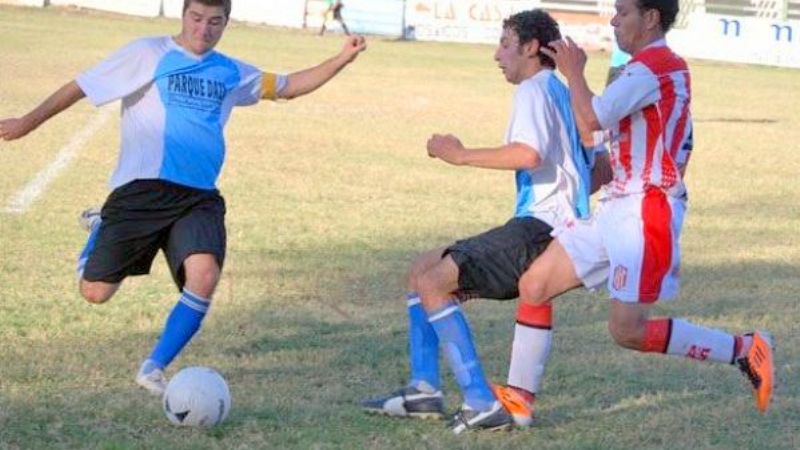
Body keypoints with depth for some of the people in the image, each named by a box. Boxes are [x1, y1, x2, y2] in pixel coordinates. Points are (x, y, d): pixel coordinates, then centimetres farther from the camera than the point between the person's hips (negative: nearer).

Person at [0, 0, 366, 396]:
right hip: (141, 190, -3)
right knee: (96, 291, -3)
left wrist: (342, 60, 16)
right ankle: (100, 232, 33)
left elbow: (288, 87, 25)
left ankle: (154, 368, -11)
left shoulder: (231, 74, 16)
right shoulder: (147, 55, 1)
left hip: (199, 198, 3)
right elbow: (81, 87, 2)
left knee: (205, 274, -25)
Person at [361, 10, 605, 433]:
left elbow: (529, 154, -27)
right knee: (422, 269, 13)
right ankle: (424, 389, 7)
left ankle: (481, 402, -21)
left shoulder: (534, 90, -8)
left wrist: (461, 155, -19)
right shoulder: (560, 92, 23)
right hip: (553, 229, 10)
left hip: (539, 227, -10)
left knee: (433, 281, -17)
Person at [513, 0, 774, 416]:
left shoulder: (653, 67, -14)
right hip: (617, 209, 10)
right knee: (533, 285, 6)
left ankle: (745, 350, -4)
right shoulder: (666, 68, 18)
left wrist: (573, 71, -5)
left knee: (628, 331, -13)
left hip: (645, 211, -10)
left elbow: (591, 119, -22)